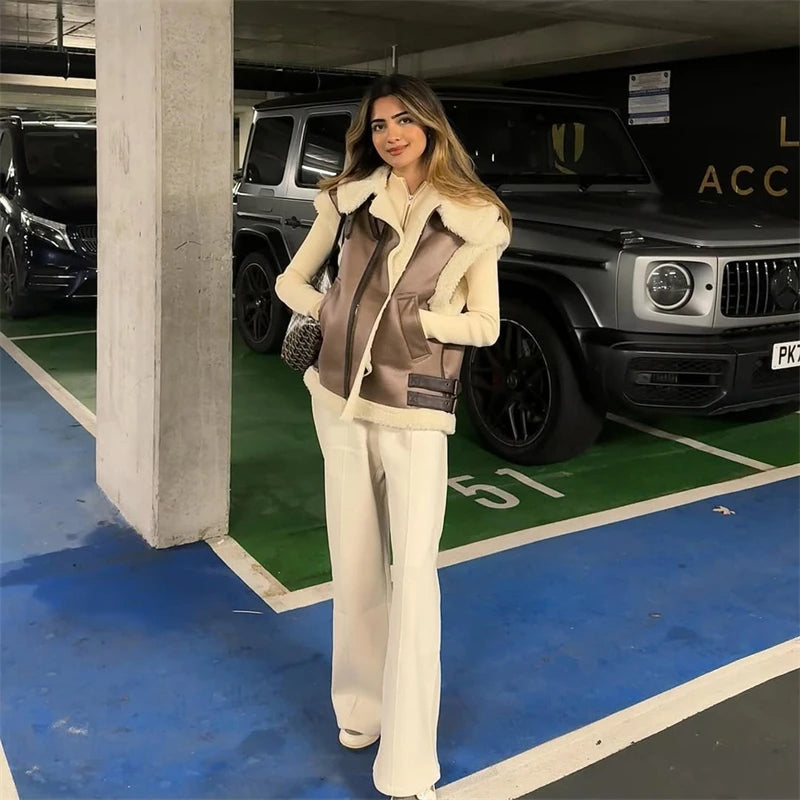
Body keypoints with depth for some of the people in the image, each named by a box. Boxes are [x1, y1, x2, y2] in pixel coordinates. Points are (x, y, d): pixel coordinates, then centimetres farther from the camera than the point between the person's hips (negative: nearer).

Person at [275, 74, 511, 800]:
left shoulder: (472, 219, -1)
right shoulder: (347, 200, 5)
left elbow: (486, 326, 1)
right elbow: (291, 282, 13)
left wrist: (415, 318, -13)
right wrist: (331, 310, -6)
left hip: (415, 413, -3)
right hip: (340, 403, 3)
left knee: (413, 577, -7)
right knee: (355, 569, 12)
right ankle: (361, 705, 31)